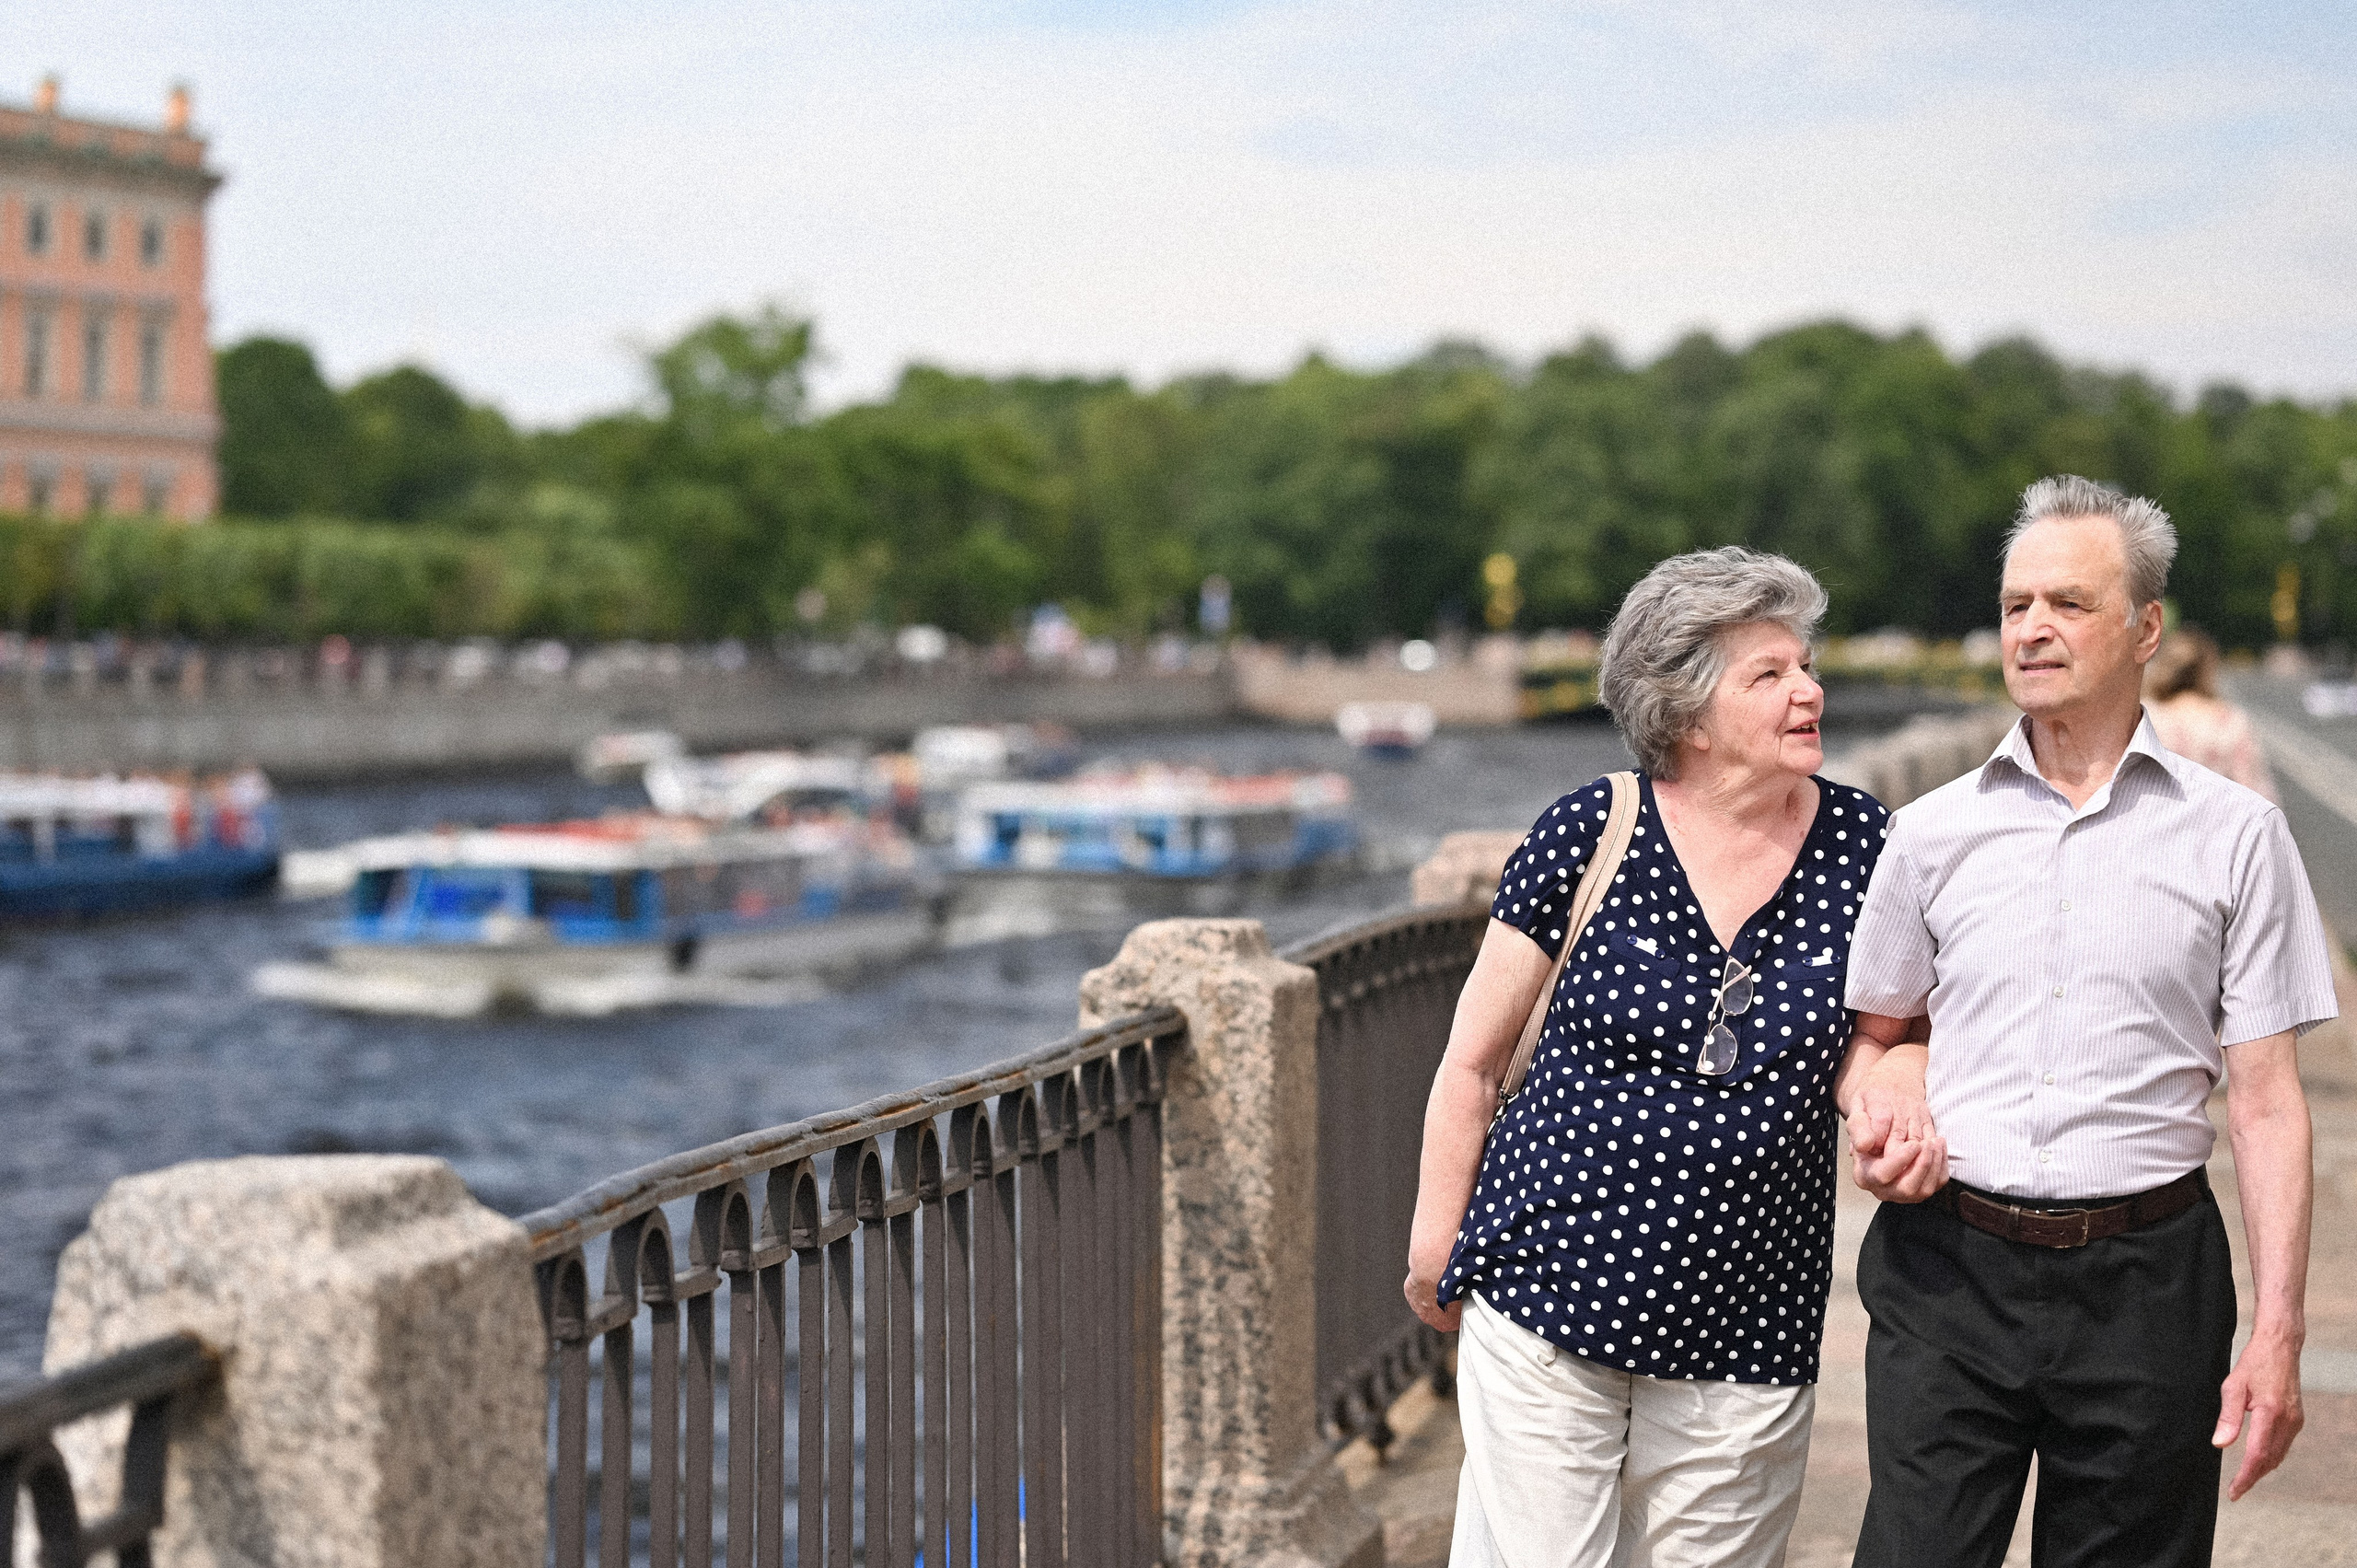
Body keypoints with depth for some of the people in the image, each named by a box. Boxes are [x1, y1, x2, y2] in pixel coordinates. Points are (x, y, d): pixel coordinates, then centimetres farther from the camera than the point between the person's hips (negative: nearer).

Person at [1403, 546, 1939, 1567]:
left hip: (1743, 1338, 2)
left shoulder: (1860, 846, 1)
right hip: (1545, 1297, -2)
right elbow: (1473, 1062, 3)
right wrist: (1435, 1246, 6)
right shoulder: (1588, 835, -5)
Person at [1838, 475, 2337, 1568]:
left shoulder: (2234, 836, 1)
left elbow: (2266, 1104, 0)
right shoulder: (1931, 834, 7)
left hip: (2147, 1282, -1)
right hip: (1948, 1270, 1)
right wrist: (1877, 1103, -5)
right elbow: (1873, 1035, 19)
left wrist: (2276, 1335, -5)